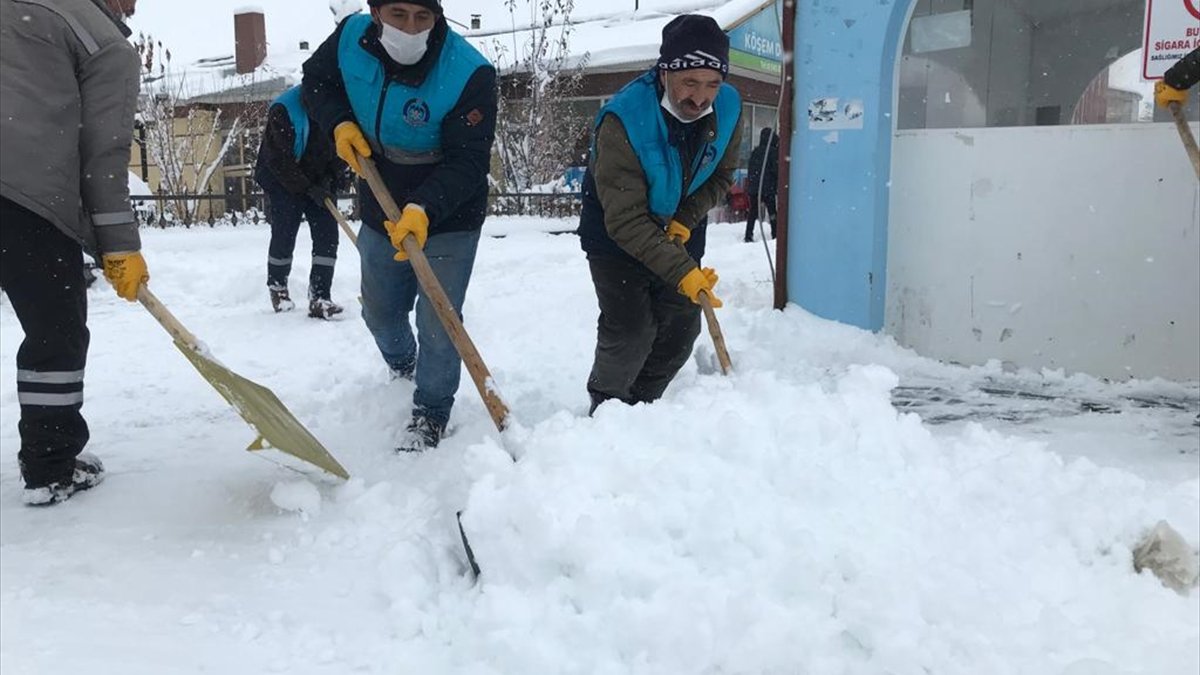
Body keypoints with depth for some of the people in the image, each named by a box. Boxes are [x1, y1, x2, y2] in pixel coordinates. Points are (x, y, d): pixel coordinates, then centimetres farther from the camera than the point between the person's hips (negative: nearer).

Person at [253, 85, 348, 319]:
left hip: (320, 183, 4)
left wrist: (330, 177, -14)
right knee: (284, 236, 2)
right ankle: (277, 288, 28)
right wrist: (308, 189, -22)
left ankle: (319, 299, -4)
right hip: (283, 181, -4)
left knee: (328, 235, -7)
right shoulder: (283, 110, -23)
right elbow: (279, 159, -21)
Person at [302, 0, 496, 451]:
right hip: (381, 212, 5)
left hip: (448, 219, -5)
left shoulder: (469, 73, -29)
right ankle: (402, 368, 55)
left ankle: (431, 413, 16)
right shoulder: (350, 39, -15)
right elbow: (316, 80, 6)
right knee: (380, 312, 22)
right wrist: (340, 124, -13)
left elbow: (467, 163, -30)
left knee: (437, 322, -9)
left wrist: (424, 210, -45)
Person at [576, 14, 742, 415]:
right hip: (616, 237, -5)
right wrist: (682, 273, -41)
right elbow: (626, 220, -34)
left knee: (681, 330, 4)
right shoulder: (623, 118, -32)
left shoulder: (728, 108, -16)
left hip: (680, 233, 5)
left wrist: (686, 220, -16)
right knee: (629, 332, -14)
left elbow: (721, 177, 2)